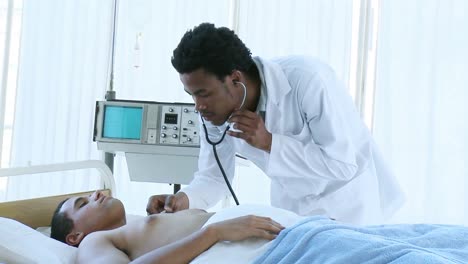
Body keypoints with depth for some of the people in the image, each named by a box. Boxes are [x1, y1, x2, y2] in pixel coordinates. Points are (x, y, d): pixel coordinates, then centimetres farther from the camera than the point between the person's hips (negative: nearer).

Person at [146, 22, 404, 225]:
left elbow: (343, 163, -30)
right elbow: (213, 176, -6)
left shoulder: (308, 79, -33)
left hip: (346, 197, -4)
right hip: (291, 203, 4)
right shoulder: (216, 108, -17)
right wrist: (184, 198, -27)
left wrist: (269, 143, -36)